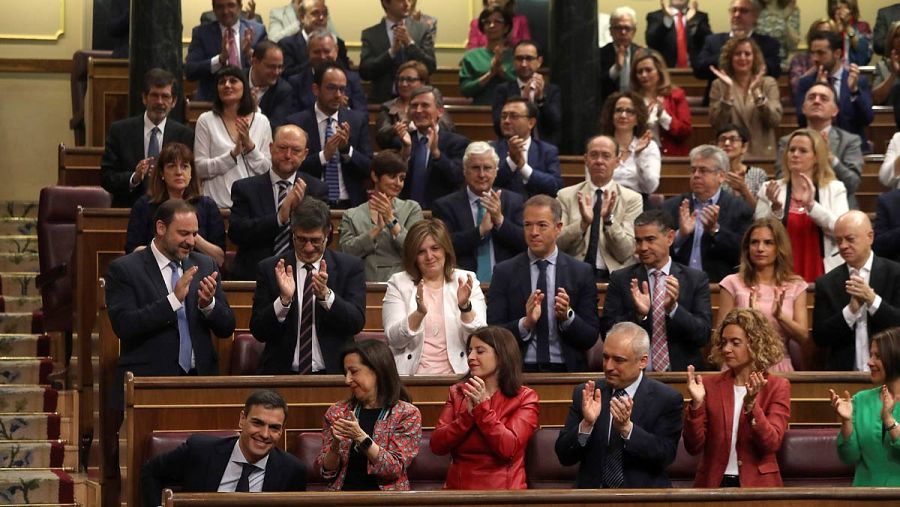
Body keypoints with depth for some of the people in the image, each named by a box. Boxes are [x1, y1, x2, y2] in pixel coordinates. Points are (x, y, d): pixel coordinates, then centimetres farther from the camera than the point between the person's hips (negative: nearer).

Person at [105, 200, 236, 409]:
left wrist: (208, 304, -10)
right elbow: (123, 325, -13)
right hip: (147, 383, -3)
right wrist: (173, 299, -19)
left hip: (200, 378, 3)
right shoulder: (124, 269, -1)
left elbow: (226, 328, 11)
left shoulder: (205, 266, 12)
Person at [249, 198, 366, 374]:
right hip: (282, 373, 0)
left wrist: (326, 294, -18)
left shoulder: (350, 267, 7)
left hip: (332, 372, 0)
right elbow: (258, 331, 2)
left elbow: (357, 323, -3)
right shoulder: (269, 269, 7)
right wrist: (284, 300, -14)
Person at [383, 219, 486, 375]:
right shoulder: (398, 283, 11)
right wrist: (419, 313, -16)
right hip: (410, 375, 0)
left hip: (457, 374, 0)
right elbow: (394, 340, 0)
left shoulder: (465, 280, 11)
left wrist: (465, 307, -15)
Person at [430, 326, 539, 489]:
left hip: (502, 491, -3)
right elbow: (437, 446, 3)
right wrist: (468, 414, -8)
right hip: (457, 489, 3)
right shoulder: (457, 393, 15)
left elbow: (508, 448, -9)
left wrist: (482, 408, -10)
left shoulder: (525, 398, 5)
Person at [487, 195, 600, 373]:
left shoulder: (581, 272, 8)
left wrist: (568, 316, -11)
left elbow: (590, 338, 7)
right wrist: (526, 323, -15)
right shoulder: (504, 272, 8)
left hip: (566, 371, 1)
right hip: (521, 370, -1)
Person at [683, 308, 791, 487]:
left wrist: (751, 404, -20)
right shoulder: (710, 385, 8)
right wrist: (696, 404, -12)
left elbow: (772, 444, -7)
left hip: (757, 485, -1)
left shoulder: (777, 387, 4)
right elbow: (694, 447, 2)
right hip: (713, 485, 1)